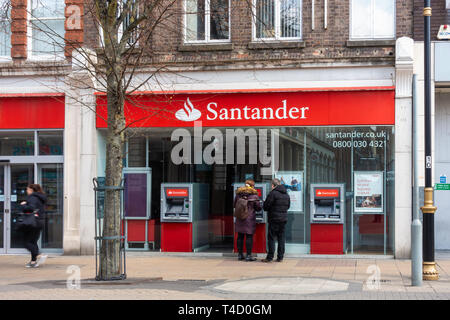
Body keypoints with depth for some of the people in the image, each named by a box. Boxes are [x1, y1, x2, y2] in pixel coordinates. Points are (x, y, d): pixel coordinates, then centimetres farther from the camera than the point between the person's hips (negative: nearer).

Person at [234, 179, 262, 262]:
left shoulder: (238, 194, 4)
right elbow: (258, 208, -3)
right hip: (250, 219, -4)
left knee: (240, 236, 10)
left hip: (240, 219, 4)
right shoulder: (254, 195, -8)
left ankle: (240, 255, 15)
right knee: (249, 236, -1)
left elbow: (234, 205, 14)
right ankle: (248, 255, 0)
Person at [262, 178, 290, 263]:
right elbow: (288, 206, 19)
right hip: (284, 218, 6)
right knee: (281, 238, 9)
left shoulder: (273, 193, -12)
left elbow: (266, 206, -11)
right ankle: (280, 257, 10)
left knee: (271, 238, -2)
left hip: (274, 219, -6)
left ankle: (270, 257, -2)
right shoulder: (286, 195, 11)